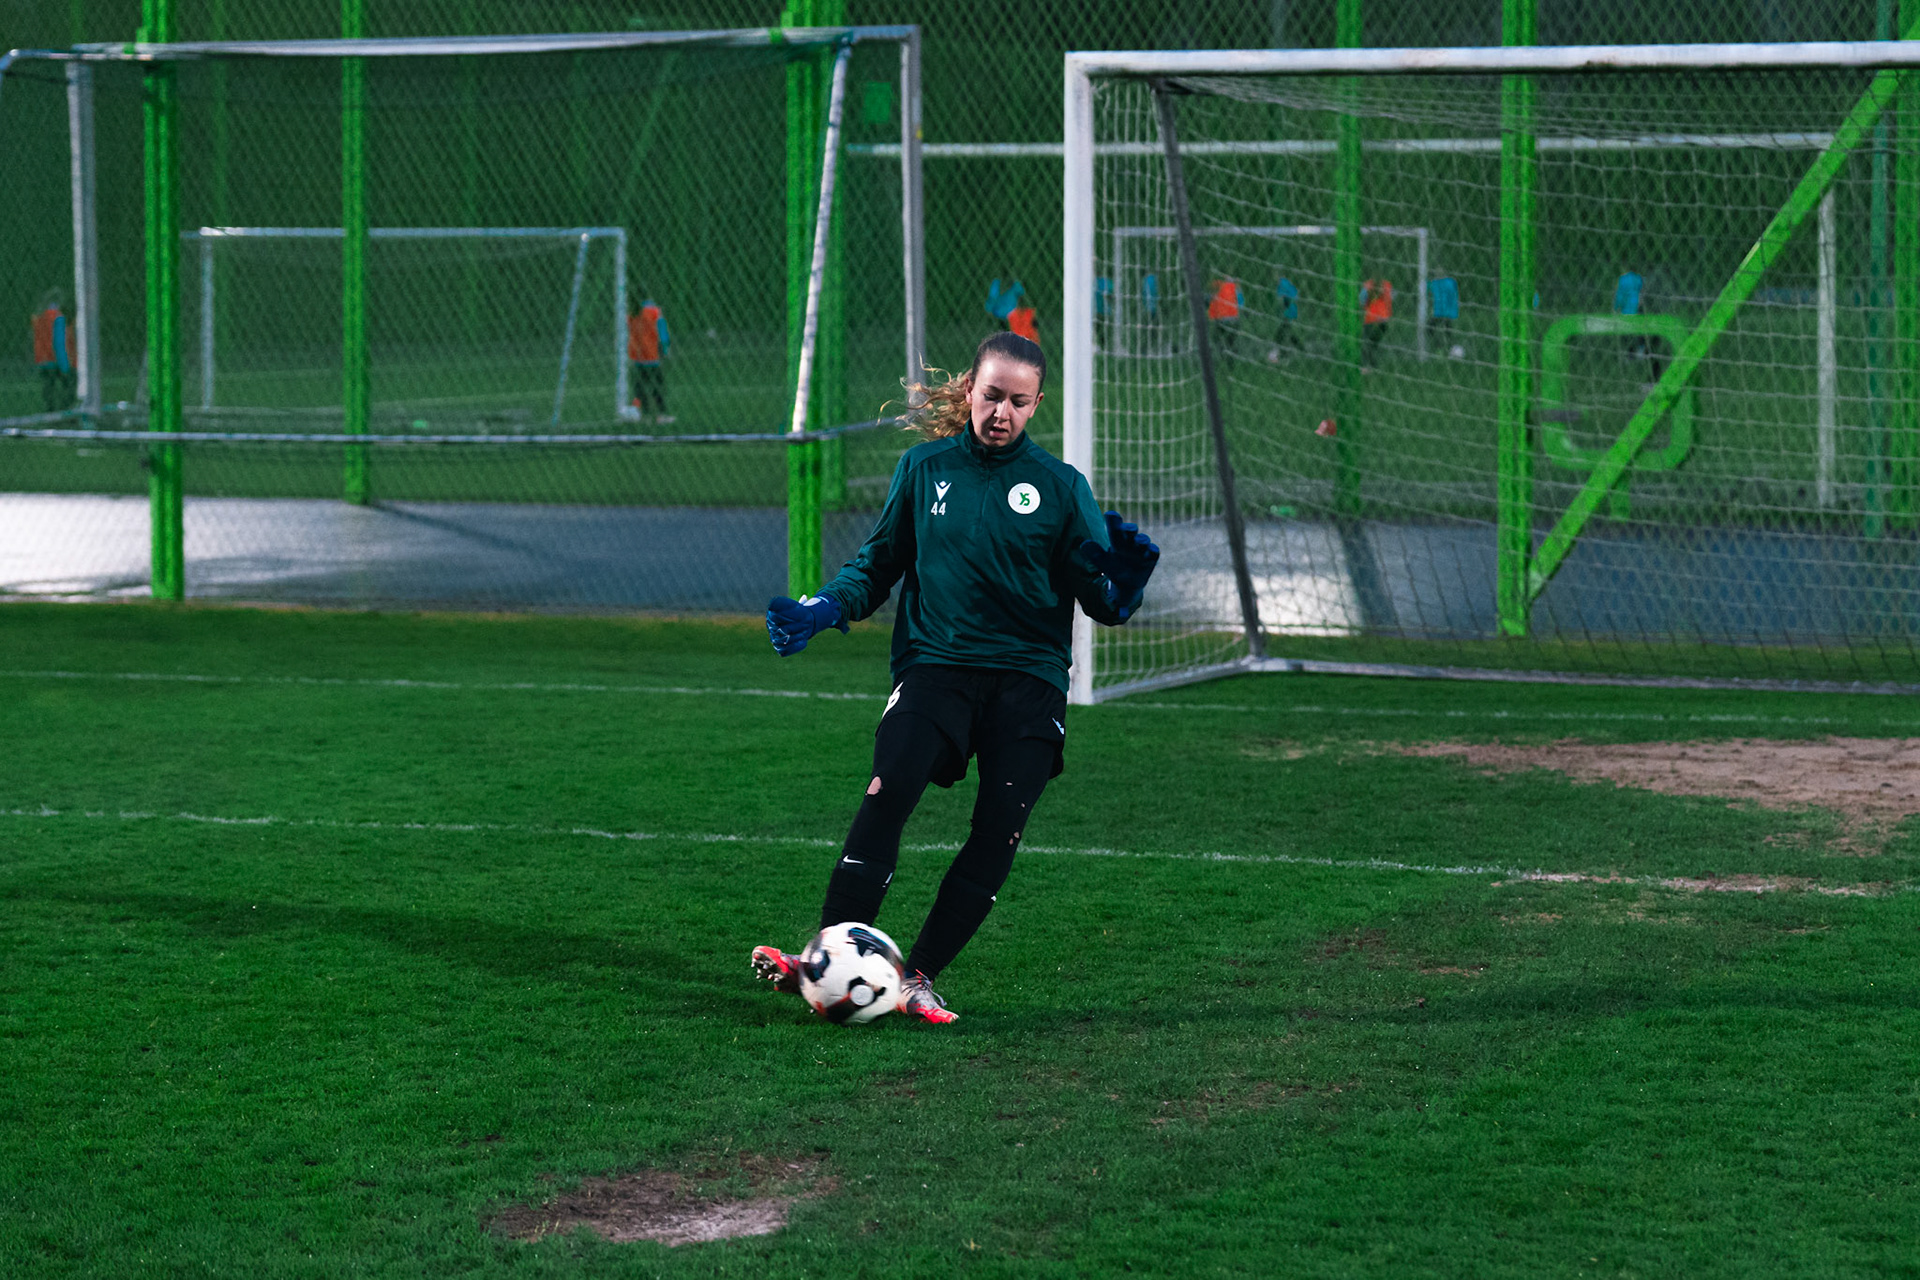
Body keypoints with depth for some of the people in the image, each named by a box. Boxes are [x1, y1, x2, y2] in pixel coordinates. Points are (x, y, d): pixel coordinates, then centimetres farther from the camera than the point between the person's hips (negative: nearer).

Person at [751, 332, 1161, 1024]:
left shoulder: (1059, 486, 5)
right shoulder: (925, 467, 9)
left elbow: (1101, 601, 4)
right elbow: (879, 561, 19)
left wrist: (1121, 582, -19)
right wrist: (827, 607, 1)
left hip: (1027, 677, 0)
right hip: (934, 663, 0)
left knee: (998, 834, -12)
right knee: (886, 796, -22)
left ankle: (918, 978, -3)